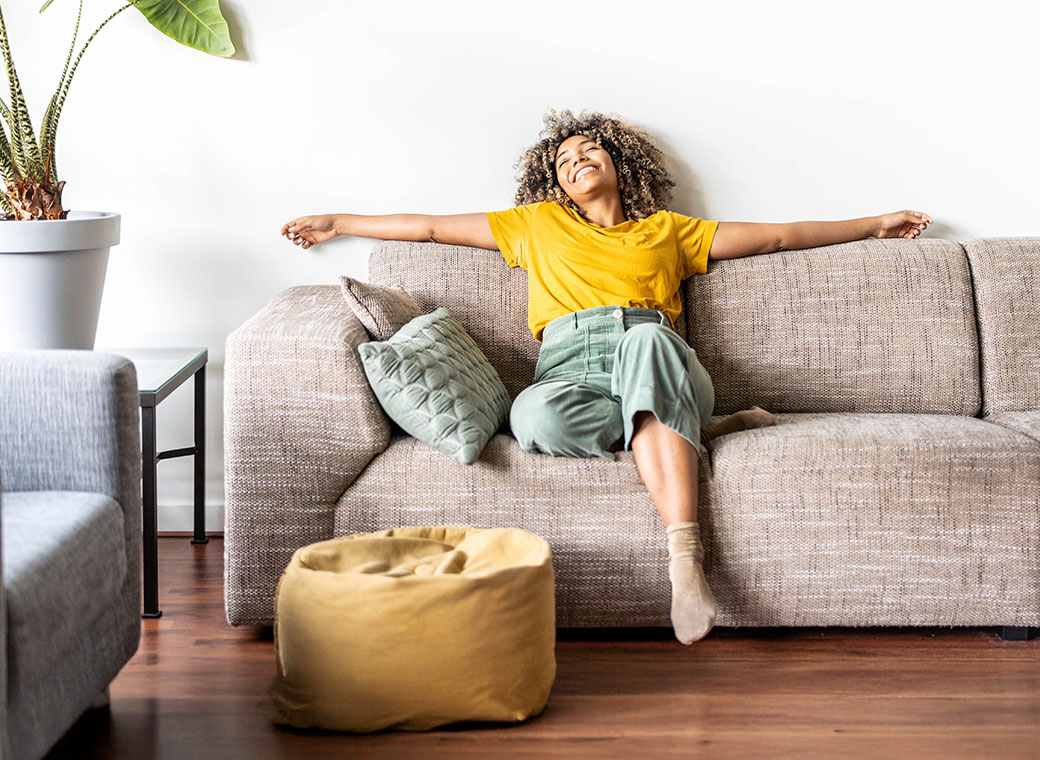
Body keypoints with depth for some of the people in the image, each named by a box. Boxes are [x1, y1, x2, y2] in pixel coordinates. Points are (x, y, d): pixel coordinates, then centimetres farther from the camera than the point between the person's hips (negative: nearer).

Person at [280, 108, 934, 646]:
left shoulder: (668, 230, 30)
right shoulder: (539, 223, 32)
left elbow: (776, 235, 31)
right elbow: (433, 226, 34)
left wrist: (876, 225, 30)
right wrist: (339, 224, 34)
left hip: (659, 365, 0)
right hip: (572, 370, 0)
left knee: (645, 337, -40)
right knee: (536, 416, -39)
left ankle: (685, 560, -48)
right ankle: (696, 433, -19)